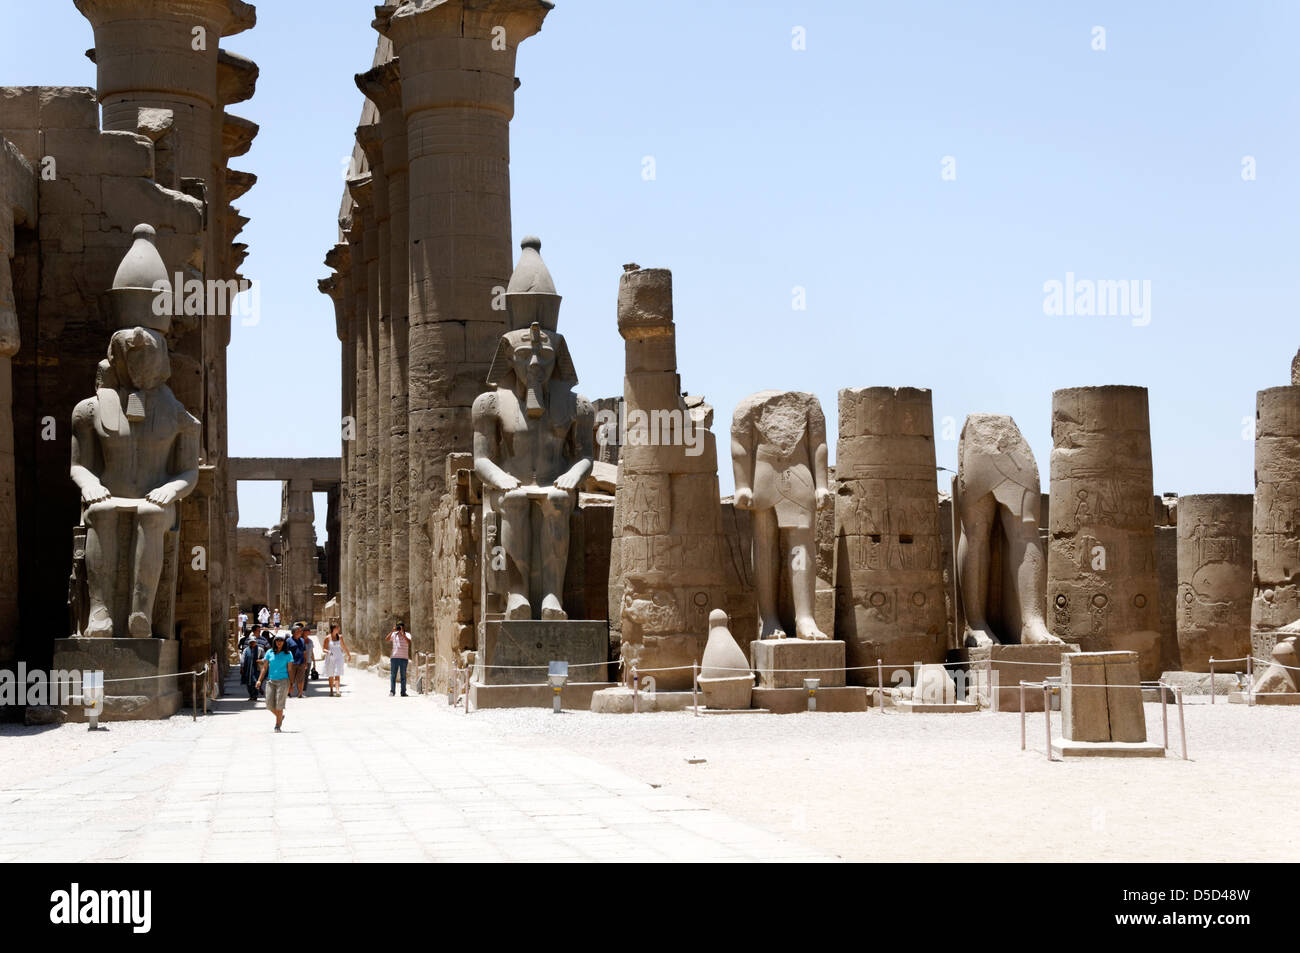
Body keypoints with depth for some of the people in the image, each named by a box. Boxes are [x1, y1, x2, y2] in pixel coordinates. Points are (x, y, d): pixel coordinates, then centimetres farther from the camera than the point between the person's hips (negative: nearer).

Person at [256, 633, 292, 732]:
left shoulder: (288, 654, 2)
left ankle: (277, 725, 2)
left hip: (282, 680, -3)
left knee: (279, 704, -7)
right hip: (270, 680, 3)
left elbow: (289, 669, 4)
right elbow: (265, 668, 11)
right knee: (269, 704, 0)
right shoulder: (269, 653, 8)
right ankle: (280, 716, 27)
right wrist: (260, 680, 4)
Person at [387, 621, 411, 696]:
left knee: (403, 675, 0)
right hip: (394, 657, 2)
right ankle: (392, 691, 1)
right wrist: (392, 631, -15)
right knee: (393, 675, -2)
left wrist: (403, 633, -22)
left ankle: (403, 692, 3)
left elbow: (408, 642, -15)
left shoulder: (407, 635, 3)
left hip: (404, 657, -2)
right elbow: (387, 639, -5)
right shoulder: (394, 634, 9)